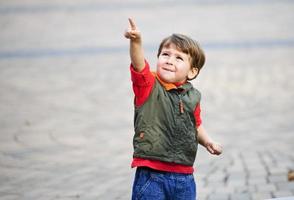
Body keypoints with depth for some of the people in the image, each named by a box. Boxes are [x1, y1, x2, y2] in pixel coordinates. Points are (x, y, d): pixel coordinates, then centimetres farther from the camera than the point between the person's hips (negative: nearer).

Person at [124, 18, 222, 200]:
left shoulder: (193, 96, 8)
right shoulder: (148, 86, -5)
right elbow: (139, 65, -25)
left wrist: (207, 141, 9)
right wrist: (136, 42, -43)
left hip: (184, 177, 4)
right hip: (151, 176, -4)